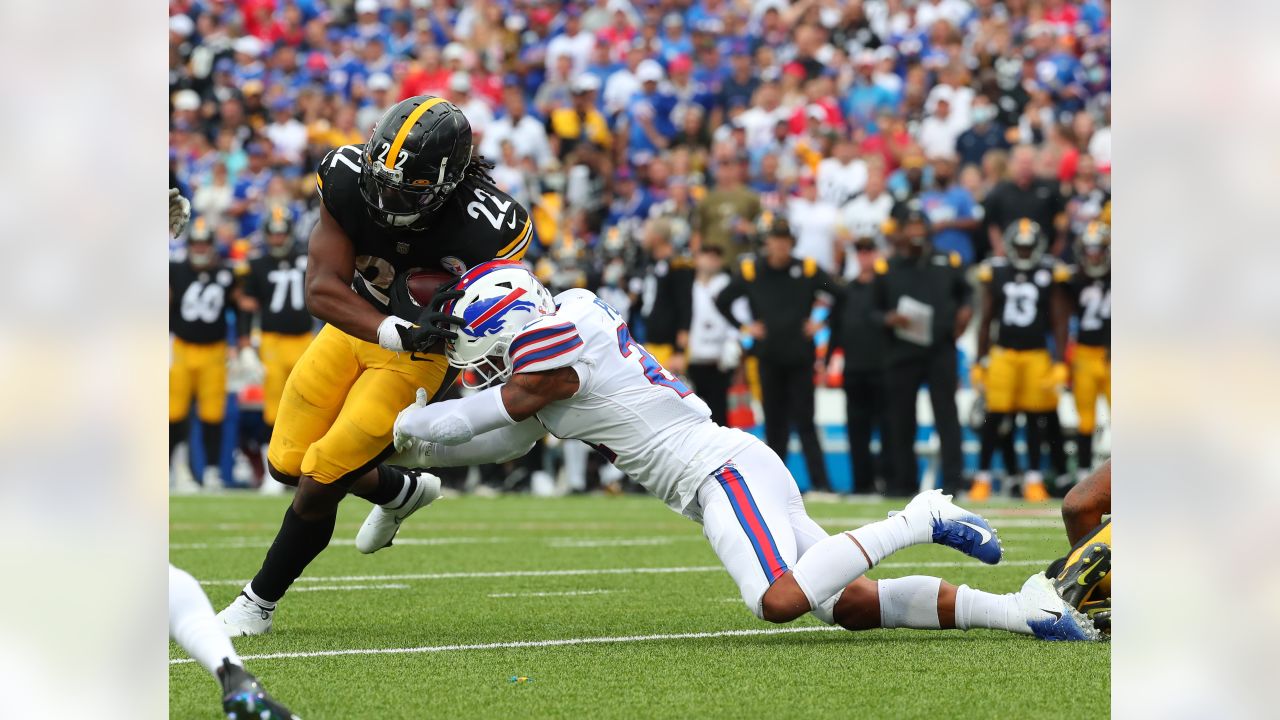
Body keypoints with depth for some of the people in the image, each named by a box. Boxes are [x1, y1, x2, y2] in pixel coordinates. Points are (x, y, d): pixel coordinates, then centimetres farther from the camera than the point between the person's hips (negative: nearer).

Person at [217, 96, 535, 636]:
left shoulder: (483, 228, -34)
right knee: (288, 465, 15)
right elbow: (321, 289, -26)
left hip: (421, 354, -5)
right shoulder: (348, 180, -26)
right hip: (355, 326, 5)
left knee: (319, 485, -8)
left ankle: (259, 602, 17)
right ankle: (402, 492, 43)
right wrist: (393, 331, -40)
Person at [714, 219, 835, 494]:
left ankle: (820, 482, -10)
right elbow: (722, 301, 10)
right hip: (769, 356, 1)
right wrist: (744, 327, 3)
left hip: (800, 357, -1)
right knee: (775, 422, 5)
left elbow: (835, 293, 9)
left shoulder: (808, 270, -2)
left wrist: (819, 321, 2)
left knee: (804, 421, -6)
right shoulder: (750, 271, 0)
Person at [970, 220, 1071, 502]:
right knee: (994, 417, -2)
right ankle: (982, 476, 6)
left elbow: (1059, 322, 4)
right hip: (1003, 352, 0)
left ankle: (1033, 478, 12)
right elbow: (986, 319, 9)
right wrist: (979, 361, 7)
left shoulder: (1050, 274, 0)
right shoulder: (996, 272, 3)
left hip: (1037, 354, 0)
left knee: (1035, 418, 4)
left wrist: (1059, 363, -2)